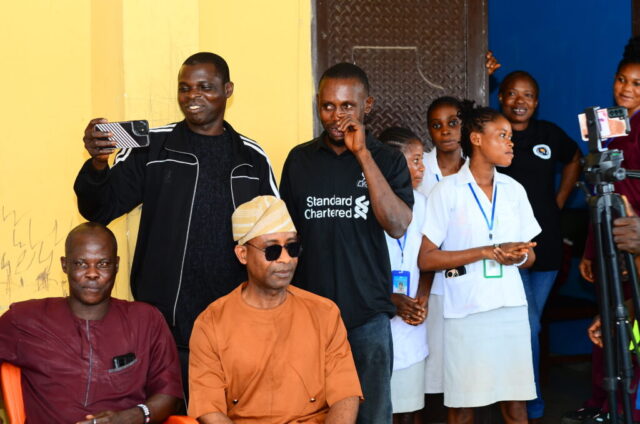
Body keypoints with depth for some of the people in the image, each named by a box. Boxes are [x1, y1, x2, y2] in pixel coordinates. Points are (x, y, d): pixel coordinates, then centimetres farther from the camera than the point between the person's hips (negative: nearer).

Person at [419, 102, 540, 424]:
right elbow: (426, 258, -9)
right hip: (464, 311, -4)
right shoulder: (447, 191, -4)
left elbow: (530, 255, 15)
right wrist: (488, 252, -14)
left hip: (511, 309, 4)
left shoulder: (514, 190, 10)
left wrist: (518, 256, -10)